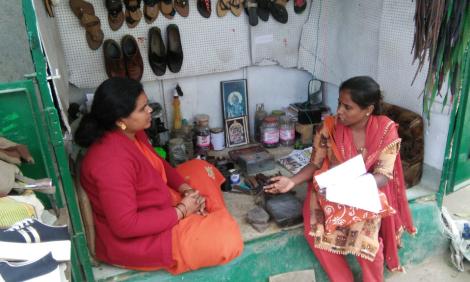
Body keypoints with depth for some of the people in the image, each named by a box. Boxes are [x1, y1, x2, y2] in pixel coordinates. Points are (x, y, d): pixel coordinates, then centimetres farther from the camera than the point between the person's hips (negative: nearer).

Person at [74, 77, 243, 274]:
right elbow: (125, 225, -31)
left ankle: (209, 222, 11)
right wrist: (181, 211, -22)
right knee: (227, 239, -20)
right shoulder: (111, 161, -32)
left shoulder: (132, 133, -4)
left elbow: (158, 164, 12)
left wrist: (185, 188, -4)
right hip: (133, 238, -9)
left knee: (200, 169, 13)